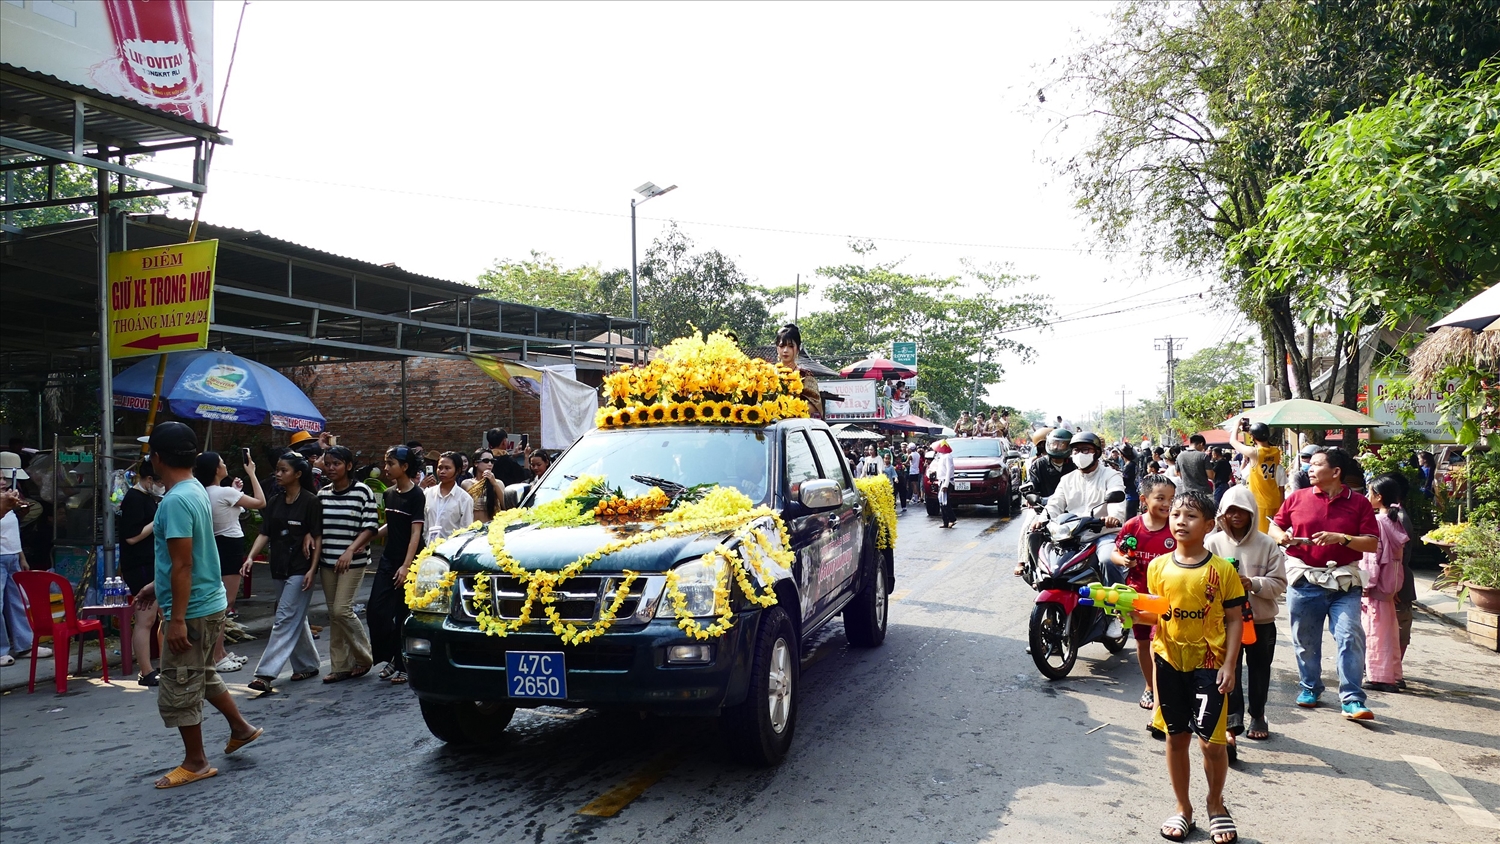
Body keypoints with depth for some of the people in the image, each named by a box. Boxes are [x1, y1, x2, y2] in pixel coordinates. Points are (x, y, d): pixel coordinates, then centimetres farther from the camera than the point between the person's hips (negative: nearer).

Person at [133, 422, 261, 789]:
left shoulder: (175, 501, -22)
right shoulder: (195, 490, 8)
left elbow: (183, 565, -24)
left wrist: (177, 619, -22)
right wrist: (157, 585, 27)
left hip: (193, 609, -10)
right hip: (209, 602, 10)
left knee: (178, 690, 3)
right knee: (203, 675, 25)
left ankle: (195, 763, 15)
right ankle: (241, 728, 37)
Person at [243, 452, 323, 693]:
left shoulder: (311, 501, -9)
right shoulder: (274, 502, 9)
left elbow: (318, 537, -10)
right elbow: (264, 534, 8)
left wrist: (312, 569, -15)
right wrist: (251, 557, -8)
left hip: (300, 569, -7)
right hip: (281, 567, 7)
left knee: (285, 619, -9)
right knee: (297, 619, 16)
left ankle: (266, 674, -12)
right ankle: (307, 666, 28)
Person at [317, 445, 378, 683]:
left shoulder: (362, 491, -6)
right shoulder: (322, 494, 9)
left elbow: (371, 527, -9)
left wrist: (350, 550, -19)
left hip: (353, 561, -5)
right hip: (327, 561, 6)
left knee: (342, 609, -12)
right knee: (333, 614, 7)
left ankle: (363, 658, 7)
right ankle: (340, 666, 15)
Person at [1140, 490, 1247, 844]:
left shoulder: (1222, 569, -6)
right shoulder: (1159, 566, 2)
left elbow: (1234, 620, -3)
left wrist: (1229, 665, -10)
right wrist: (1135, 613, -11)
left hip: (1208, 664, -3)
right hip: (1169, 661, 3)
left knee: (1212, 741, -3)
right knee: (1176, 737, 11)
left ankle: (1216, 803, 23)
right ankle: (1183, 808, 26)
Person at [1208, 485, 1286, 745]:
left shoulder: (1267, 545, -5)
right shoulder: (1214, 543, -5)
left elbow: (1278, 583, -6)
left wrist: (1253, 584, -23)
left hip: (1261, 620, 1)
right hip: (1226, 619, -1)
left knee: (1259, 670, 15)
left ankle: (1258, 716, 33)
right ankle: (1232, 723, 6)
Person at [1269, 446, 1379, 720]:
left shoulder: (1358, 503, 1)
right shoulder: (1297, 498, 5)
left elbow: (1373, 543, -3)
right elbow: (1275, 525, 15)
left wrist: (1342, 538, -18)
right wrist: (1280, 536, -7)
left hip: (1344, 581, -2)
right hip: (1304, 578, 2)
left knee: (1351, 637, -10)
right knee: (1305, 640, 10)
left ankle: (1352, 700, -5)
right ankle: (1310, 688, 28)